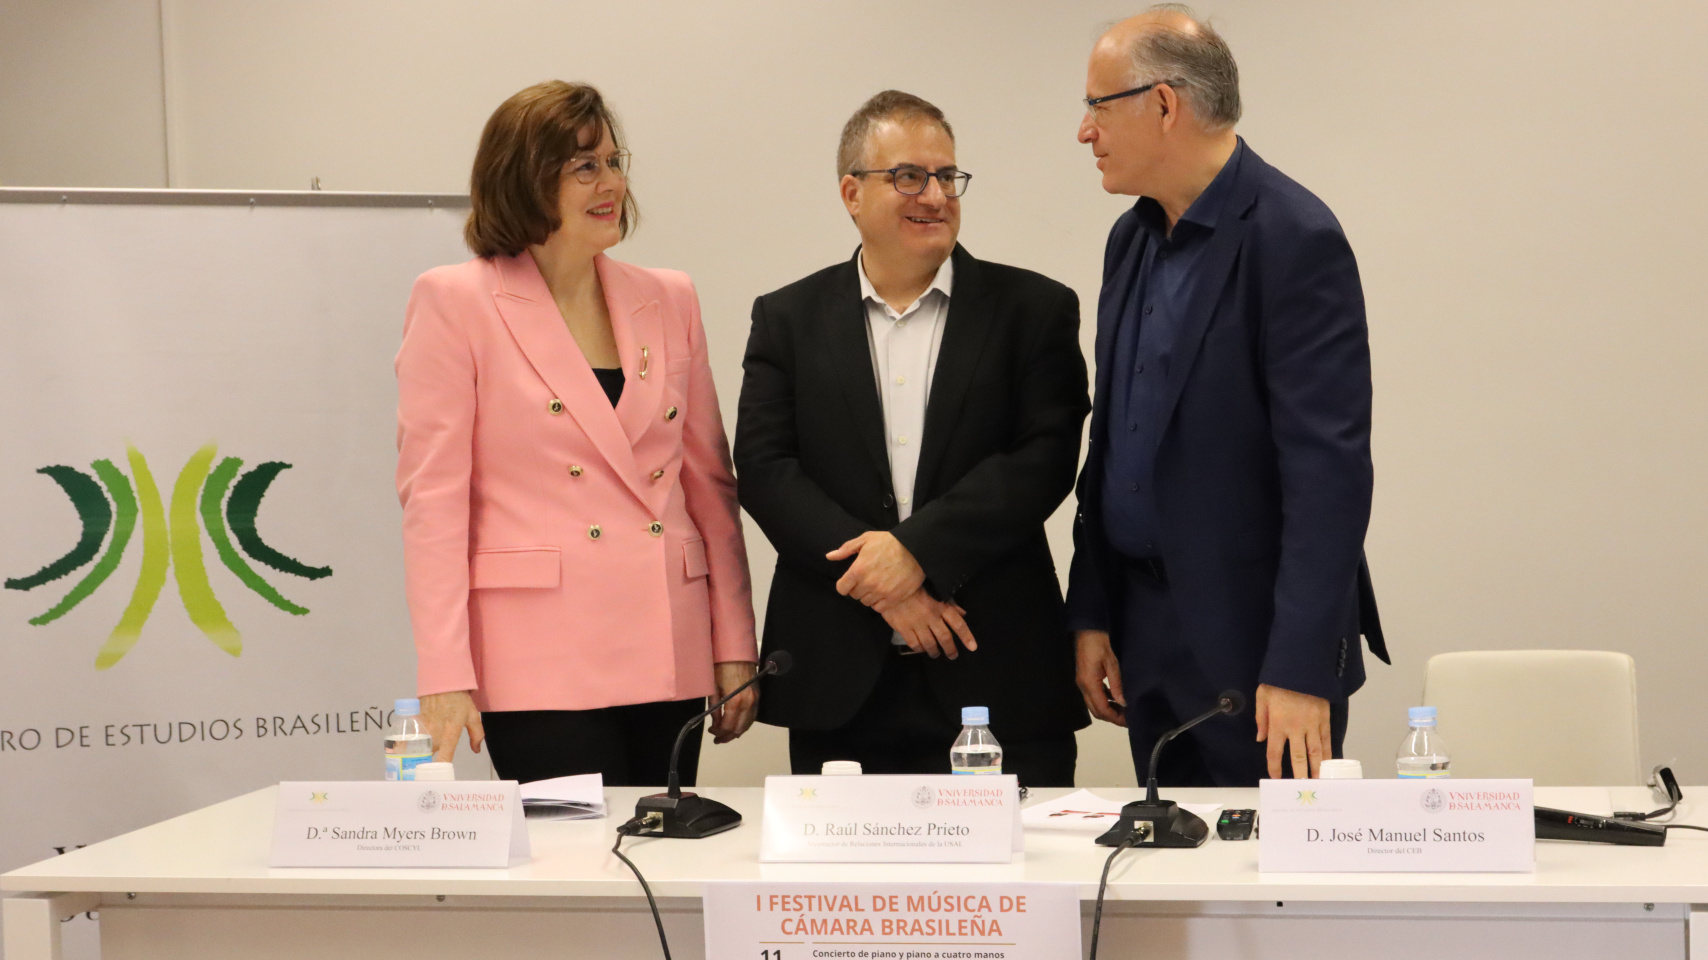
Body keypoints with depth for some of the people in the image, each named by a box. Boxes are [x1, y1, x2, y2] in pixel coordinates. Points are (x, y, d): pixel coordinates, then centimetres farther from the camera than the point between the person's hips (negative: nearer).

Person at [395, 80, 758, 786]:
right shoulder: (455, 303, -1)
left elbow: (709, 482, 14)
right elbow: (432, 493, -5)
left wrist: (735, 648, 9)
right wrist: (445, 677, -12)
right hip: (541, 666, -4)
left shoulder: (667, 300, 13)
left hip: (669, 656, 4)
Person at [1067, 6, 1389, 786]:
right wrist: (1091, 612, 11)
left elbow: (1329, 466, -19)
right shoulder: (1134, 239, 11)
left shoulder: (1295, 239, -15)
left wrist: (1300, 669, -23)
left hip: (1255, 644, -8)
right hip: (1146, 638, 8)